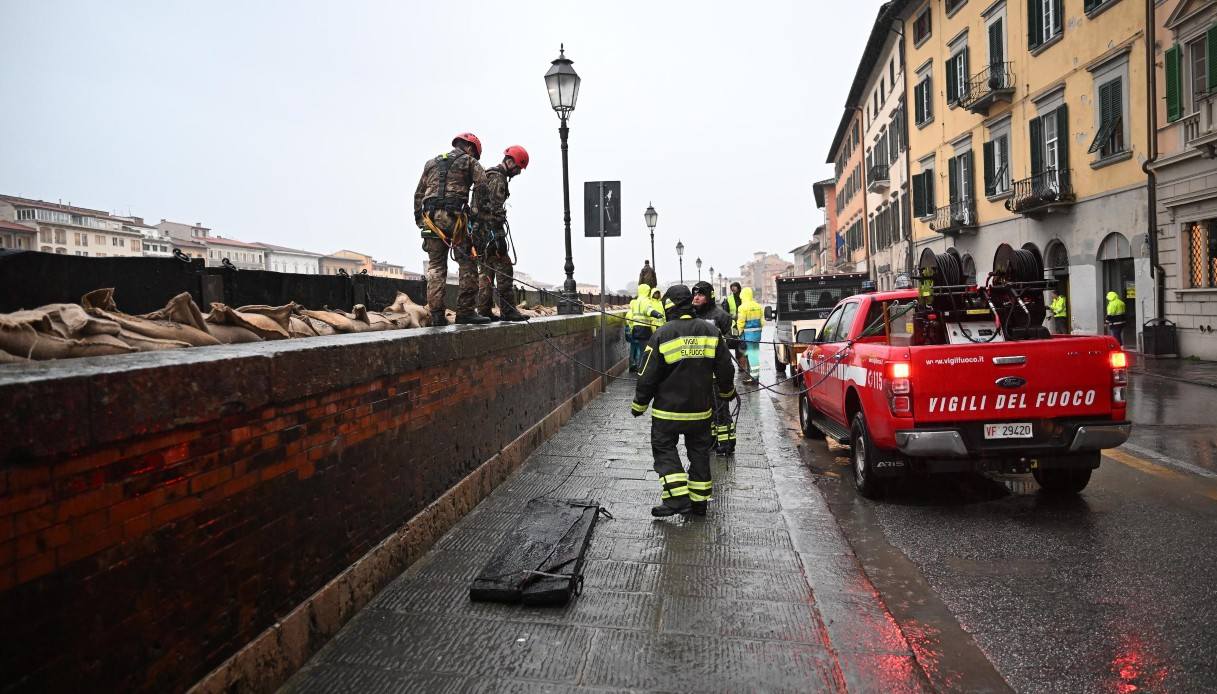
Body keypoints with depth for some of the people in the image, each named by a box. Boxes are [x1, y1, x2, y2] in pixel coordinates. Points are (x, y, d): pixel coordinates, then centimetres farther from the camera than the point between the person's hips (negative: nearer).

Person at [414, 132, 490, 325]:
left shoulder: (432, 163, 25)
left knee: (435, 266, 7)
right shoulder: (469, 161, 11)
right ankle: (465, 311, -6)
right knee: (467, 264, 0)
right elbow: (482, 185, -4)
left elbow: (418, 194, 21)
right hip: (455, 217, -5)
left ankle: (436, 314, 2)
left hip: (430, 218, 5)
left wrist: (419, 219, 22)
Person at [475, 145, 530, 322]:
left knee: (487, 270, 11)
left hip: (481, 231, 10)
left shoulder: (488, 175, 22)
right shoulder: (498, 178, -11)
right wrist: (499, 235, -23)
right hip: (490, 231, -10)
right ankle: (508, 310, -8)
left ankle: (484, 311, 12)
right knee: (503, 268, -8)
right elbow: (495, 209, -20)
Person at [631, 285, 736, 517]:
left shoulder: (662, 335, -13)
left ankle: (678, 498, -4)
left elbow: (648, 376, -10)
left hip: (668, 410, -4)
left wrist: (639, 405, 3)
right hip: (701, 409, 4)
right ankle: (699, 500, 20)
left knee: (664, 448, 8)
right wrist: (727, 392, 26)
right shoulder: (711, 332, -1)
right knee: (699, 451, 14)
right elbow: (724, 369, 7)